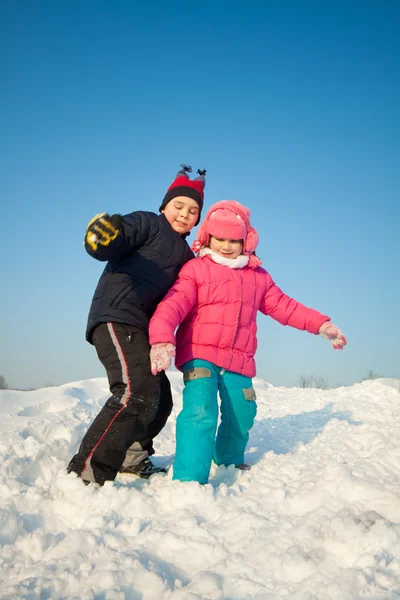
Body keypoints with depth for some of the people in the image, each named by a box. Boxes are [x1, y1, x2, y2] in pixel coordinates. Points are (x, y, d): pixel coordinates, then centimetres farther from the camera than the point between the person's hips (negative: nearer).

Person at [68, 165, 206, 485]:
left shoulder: (185, 254, 26)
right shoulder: (148, 223, 1)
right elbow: (106, 249, -11)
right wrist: (105, 238, -34)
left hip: (141, 329, 10)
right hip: (117, 318, -10)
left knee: (160, 398, 17)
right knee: (136, 393, -26)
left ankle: (131, 458, 35)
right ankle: (87, 474, -27)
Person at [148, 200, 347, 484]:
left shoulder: (258, 276, 14)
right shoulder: (196, 269, -3)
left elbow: (283, 306, 17)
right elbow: (173, 304, -16)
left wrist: (321, 324, 10)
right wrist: (161, 340, -34)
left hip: (238, 362, 5)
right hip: (199, 355, -5)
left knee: (241, 416, 13)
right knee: (201, 411, -24)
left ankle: (230, 461, 43)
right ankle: (190, 479, -24)